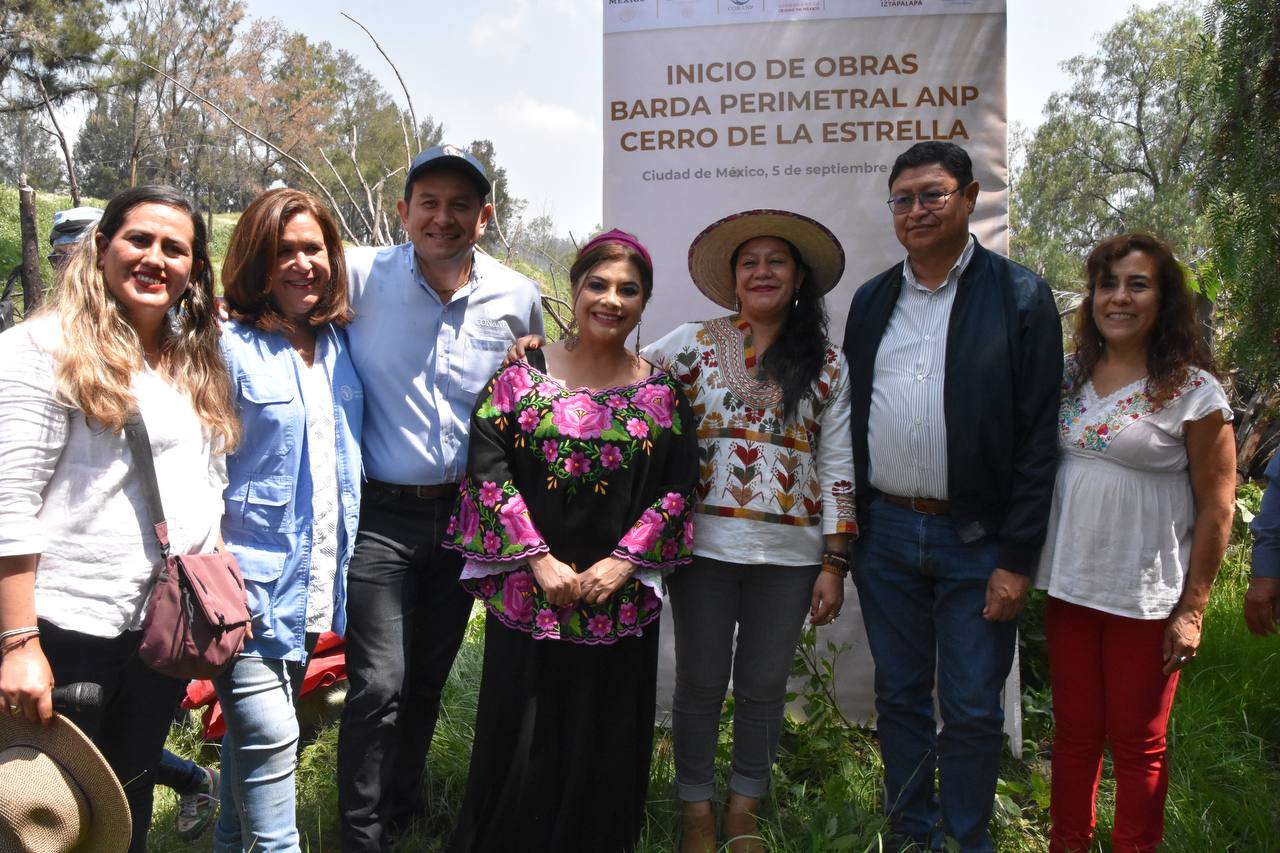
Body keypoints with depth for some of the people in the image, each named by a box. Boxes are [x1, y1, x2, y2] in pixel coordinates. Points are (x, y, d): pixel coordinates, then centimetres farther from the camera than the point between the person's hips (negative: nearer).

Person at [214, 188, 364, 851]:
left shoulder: (339, 342, 8)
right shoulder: (230, 347, -11)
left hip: (316, 584, 6)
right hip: (255, 579, -6)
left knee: (251, 730, 20)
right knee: (269, 734, -8)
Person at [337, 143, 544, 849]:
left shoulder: (519, 300, 1)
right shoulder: (360, 275, -9)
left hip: (466, 514, 4)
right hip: (380, 514, -3)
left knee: (427, 682, 17)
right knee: (379, 685, -9)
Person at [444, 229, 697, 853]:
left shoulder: (661, 392, 4)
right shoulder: (522, 374, 0)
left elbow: (678, 486, 1)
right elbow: (487, 467, -7)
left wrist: (625, 560, -10)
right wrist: (539, 560, -12)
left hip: (621, 599, 1)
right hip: (527, 593, -1)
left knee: (605, 744, 10)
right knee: (520, 738, 6)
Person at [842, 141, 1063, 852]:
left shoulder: (1021, 296, -5)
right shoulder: (871, 300, 8)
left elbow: (1037, 438, -8)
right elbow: (852, 420, 10)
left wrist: (1017, 560, -12)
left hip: (976, 540, -4)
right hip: (884, 533, 4)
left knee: (971, 711, 5)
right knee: (899, 697, 15)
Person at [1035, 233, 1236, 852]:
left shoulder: (1193, 390, -8)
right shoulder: (1069, 378, 5)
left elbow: (1216, 507, -7)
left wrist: (1192, 610, -9)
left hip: (1146, 598, -4)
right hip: (1068, 586, 4)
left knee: (1137, 744, 10)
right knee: (1074, 732, 15)